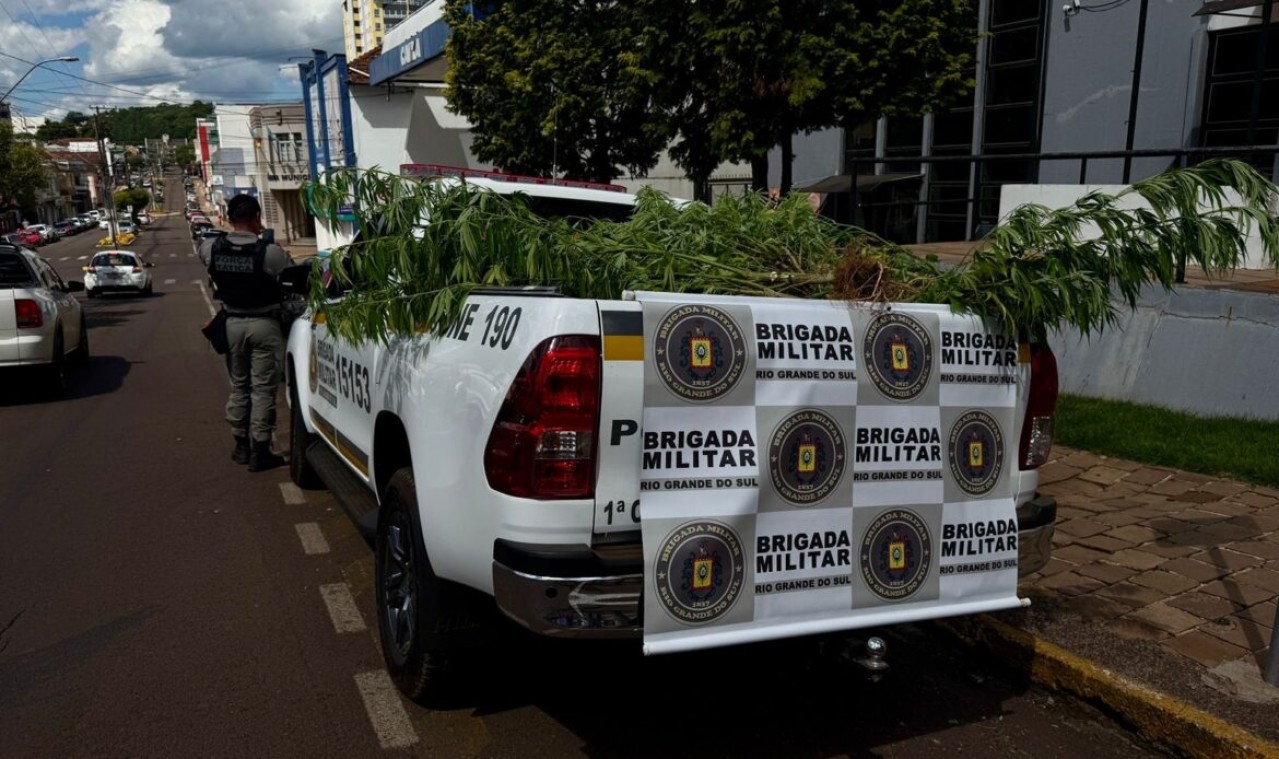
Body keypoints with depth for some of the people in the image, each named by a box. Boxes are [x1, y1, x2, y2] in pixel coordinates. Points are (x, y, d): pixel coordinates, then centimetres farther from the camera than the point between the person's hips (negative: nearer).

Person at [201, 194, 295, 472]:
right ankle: (259, 452, 5)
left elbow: (202, 246, 18)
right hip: (264, 324, -5)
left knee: (239, 386, 18)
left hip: (233, 323, 5)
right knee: (263, 389, 2)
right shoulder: (270, 253, -20)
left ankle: (241, 445, 27)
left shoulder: (213, 249, -5)